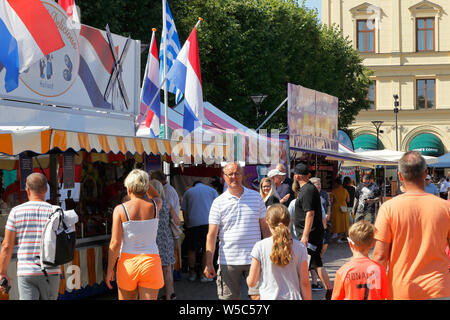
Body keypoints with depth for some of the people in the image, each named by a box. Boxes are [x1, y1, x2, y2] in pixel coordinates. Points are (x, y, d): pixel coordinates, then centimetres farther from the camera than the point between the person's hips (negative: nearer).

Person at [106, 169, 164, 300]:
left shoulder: (120, 209, -6)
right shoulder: (155, 206, -1)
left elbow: (115, 243, -8)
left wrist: (110, 270, 0)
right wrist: (144, 180, 15)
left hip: (128, 263, -1)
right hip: (150, 261, 1)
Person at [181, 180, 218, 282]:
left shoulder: (188, 192, 17)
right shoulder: (212, 190, 15)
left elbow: (184, 211, 12)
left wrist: (187, 224, 16)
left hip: (193, 223, 1)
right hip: (208, 222, -1)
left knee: (192, 250, 10)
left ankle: (192, 273, 14)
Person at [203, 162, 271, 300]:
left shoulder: (256, 197, 8)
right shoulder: (218, 202, 3)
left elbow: (265, 227, 12)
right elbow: (212, 234, 1)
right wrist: (209, 263, -6)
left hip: (254, 258, 1)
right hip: (228, 261, 0)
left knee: (259, 295, -4)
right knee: (229, 297, 3)